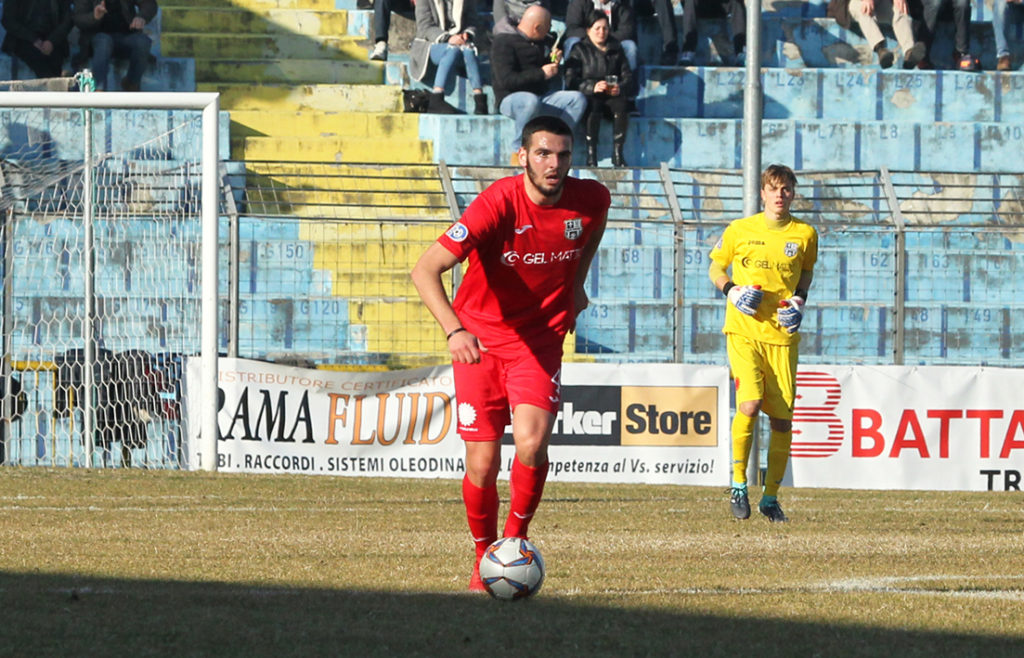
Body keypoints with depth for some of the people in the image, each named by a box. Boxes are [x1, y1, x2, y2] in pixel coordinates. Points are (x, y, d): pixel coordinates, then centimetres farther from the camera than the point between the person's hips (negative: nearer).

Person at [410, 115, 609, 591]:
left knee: (532, 443, -21)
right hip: (480, 339, -2)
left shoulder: (591, 199, -10)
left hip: (540, 340, 2)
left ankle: (516, 538, 4)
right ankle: (485, 557, 21)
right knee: (483, 463, -4)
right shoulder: (497, 204, -23)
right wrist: (454, 330, -46)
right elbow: (425, 270, -32)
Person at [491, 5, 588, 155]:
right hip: (510, 99, -7)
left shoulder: (543, 42, 17)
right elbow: (506, 80, -20)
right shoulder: (504, 43, -8)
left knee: (578, 99, -13)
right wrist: (541, 73, -15)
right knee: (532, 101, -41)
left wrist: (554, 62, 6)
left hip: (542, 95, 7)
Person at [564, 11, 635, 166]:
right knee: (594, 107, -37)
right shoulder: (580, 51, 10)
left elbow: (628, 77, 12)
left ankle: (618, 154, -29)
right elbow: (571, 81, -4)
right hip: (589, 97, -2)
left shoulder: (616, 50, 19)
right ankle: (591, 155, -37)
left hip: (612, 96, 2)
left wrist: (620, 88, -12)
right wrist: (592, 87, -22)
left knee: (622, 104, -32)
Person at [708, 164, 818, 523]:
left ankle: (770, 496, 16)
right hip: (744, 330, -2)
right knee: (750, 404, -20)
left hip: (782, 334, 2)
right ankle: (738, 483, -4)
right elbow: (716, 267, 14)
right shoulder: (740, 230, 1)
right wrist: (731, 291, -6)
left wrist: (800, 299, 5)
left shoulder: (805, 235, 5)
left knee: (782, 418, 1)